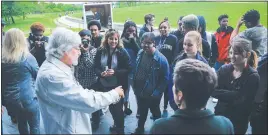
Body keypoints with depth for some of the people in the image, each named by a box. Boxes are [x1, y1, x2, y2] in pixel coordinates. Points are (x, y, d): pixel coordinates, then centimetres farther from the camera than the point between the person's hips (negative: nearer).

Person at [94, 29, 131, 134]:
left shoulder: (122, 52, -13)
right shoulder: (100, 51, -5)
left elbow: (128, 69, -13)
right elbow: (96, 67, -1)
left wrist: (115, 72, -26)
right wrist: (101, 73, -22)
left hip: (118, 85, -4)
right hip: (105, 85, 4)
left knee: (118, 107, 8)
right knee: (111, 106, 21)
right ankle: (116, 125, 47)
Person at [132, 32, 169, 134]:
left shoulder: (161, 59, -22)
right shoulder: (140, 54, -5)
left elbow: (165, 78, -18)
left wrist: (156, 93, -19)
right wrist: (134, 86, 5)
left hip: (152, 95, -5)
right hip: (139, 91, 5)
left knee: (155, 113, 20)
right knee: (142, 111, 26)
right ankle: (140, 128, 49)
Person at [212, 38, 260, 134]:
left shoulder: (253, 77, -13)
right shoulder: (224, 69, -3)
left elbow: (243, 104, -17)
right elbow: (211, 90, -12)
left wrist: (221, 94, -16)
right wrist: (234, 95, -20)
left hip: (237, 123, -3)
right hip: (219, 116, 3)